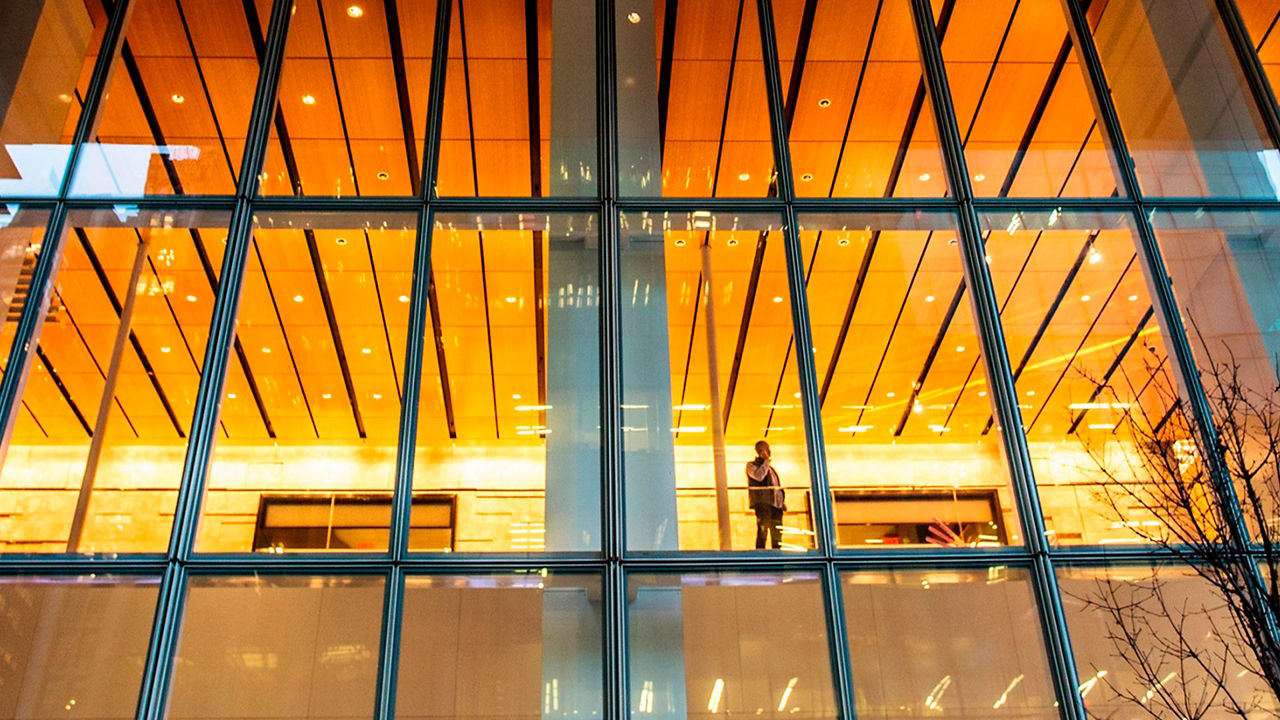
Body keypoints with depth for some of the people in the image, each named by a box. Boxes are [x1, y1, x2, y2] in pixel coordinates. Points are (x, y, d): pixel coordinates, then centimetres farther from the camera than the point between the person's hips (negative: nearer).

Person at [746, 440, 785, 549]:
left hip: (776, 503, 7)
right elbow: (759, 476, -18)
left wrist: (782, 501, 17)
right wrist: (766, 461, -9)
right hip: (762, 503, -7)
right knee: (762, 530, -14)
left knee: (777, 534, 4)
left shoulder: (770, 467, 26)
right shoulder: (751, 465, 4)